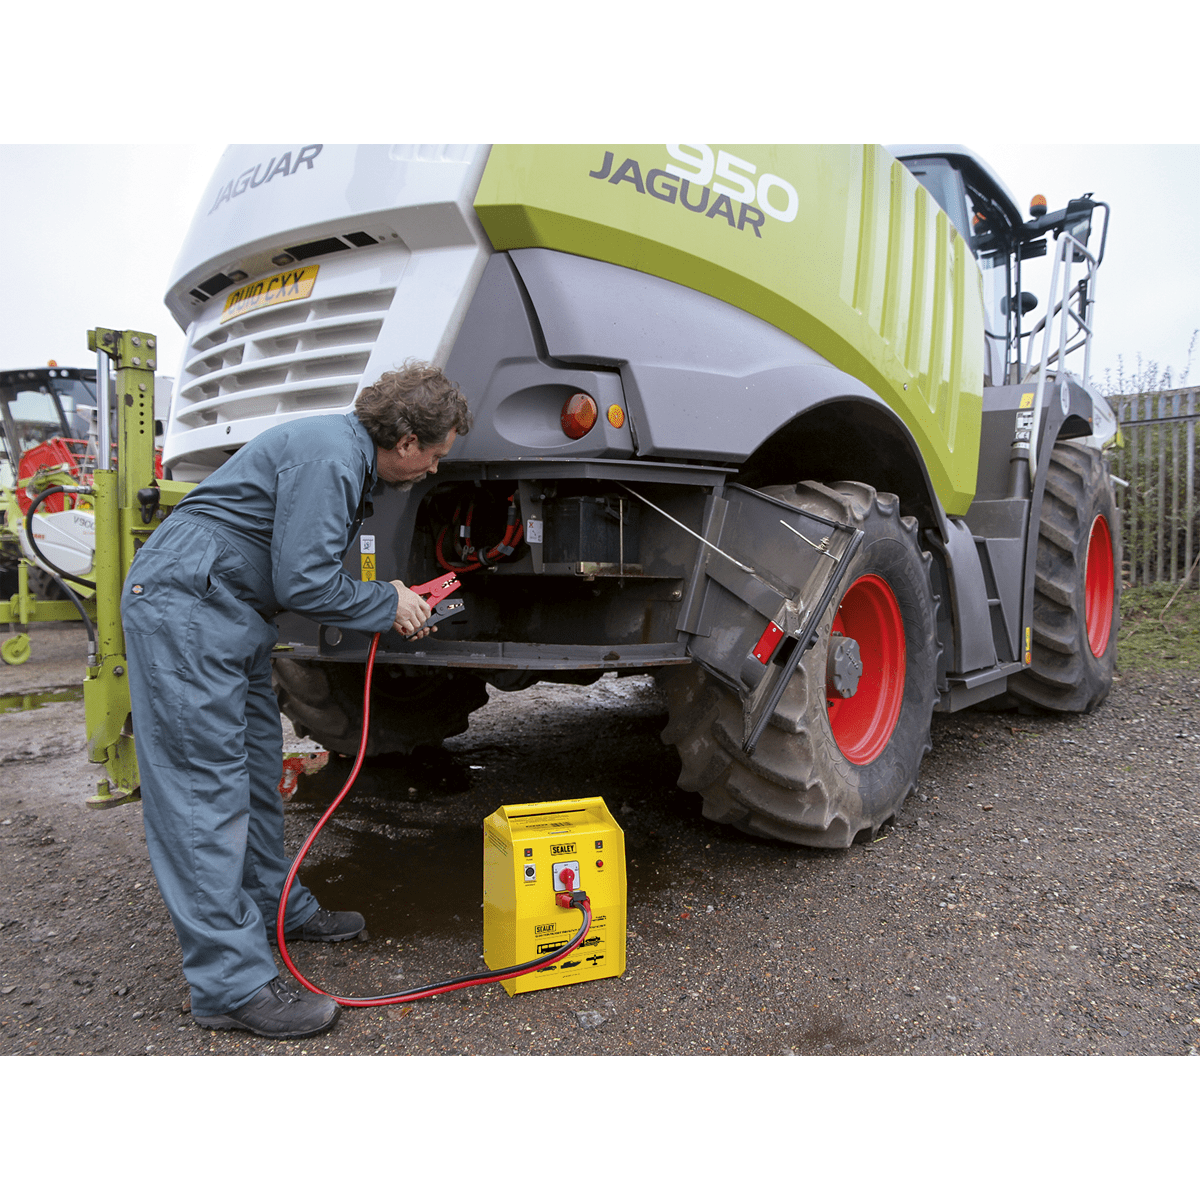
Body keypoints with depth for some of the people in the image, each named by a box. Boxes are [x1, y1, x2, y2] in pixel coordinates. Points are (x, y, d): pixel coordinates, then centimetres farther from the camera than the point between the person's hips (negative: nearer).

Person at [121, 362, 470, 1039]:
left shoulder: (349, 454, 13)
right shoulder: (328, 456, -20)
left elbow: (316, 569, 19)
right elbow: (303, 582, -23)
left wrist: (390, 600, 7)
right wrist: (388, 606, -9)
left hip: (235, 612, 11)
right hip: (184, 604, -11)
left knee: (255, 765, 16)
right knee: (205, 781, -10)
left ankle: (275, 906, 31)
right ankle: (231, 981, -6)